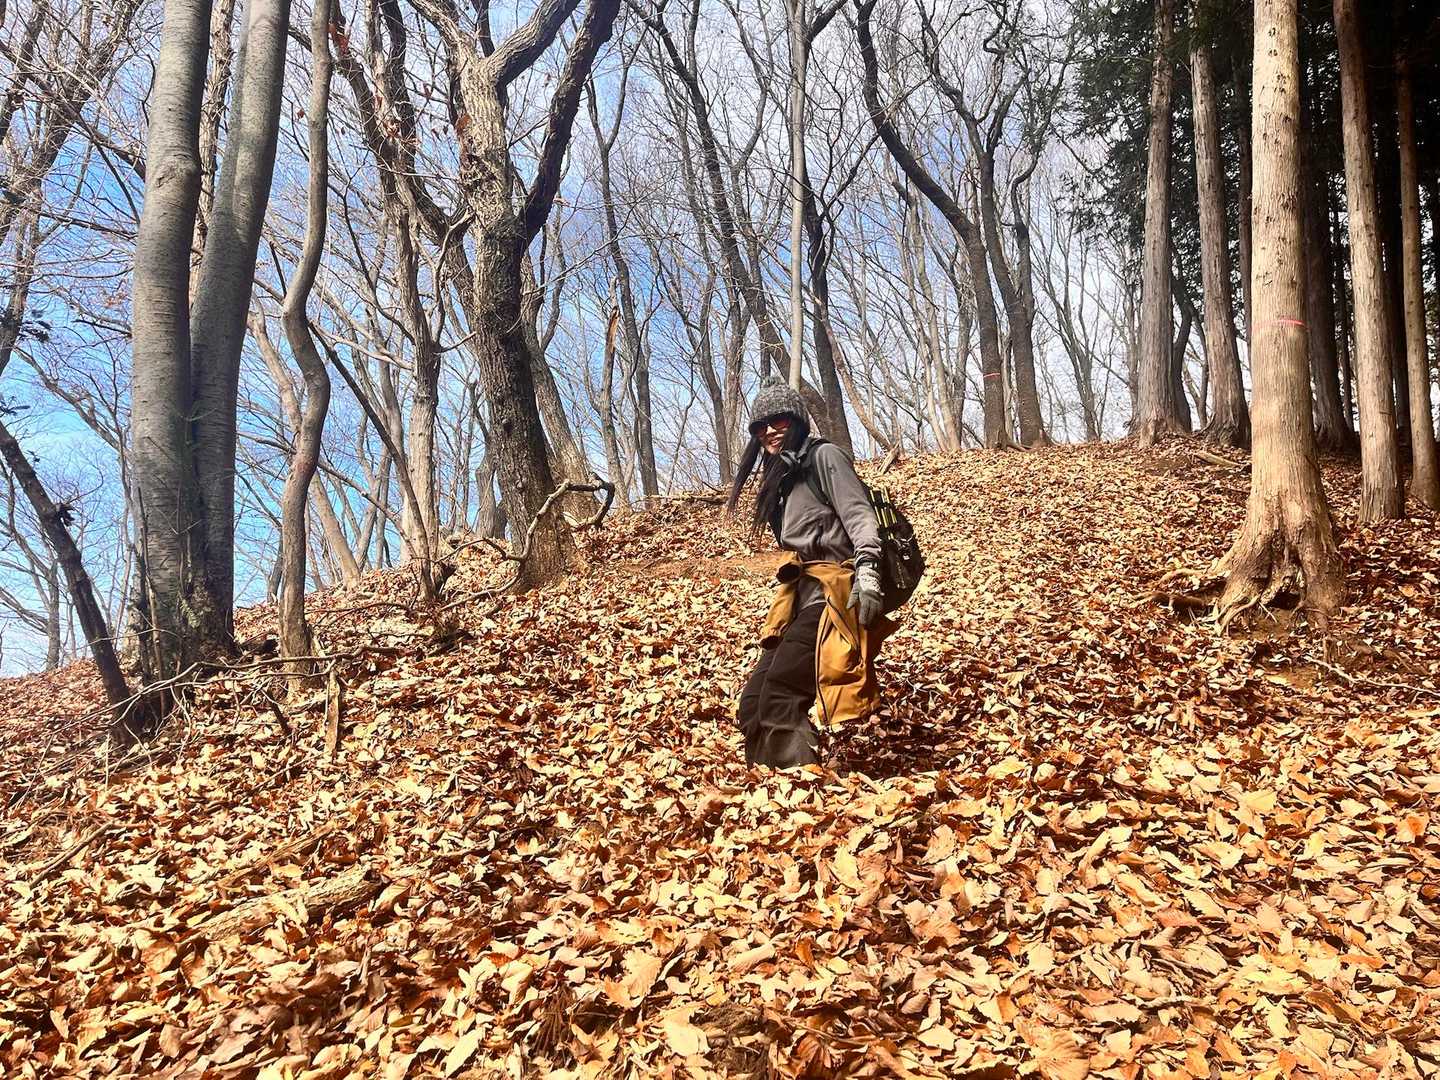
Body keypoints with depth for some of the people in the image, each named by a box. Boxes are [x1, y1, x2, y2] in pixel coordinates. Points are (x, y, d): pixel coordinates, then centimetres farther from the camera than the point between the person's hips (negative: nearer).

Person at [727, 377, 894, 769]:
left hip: (832, 592, -9)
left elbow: (858, 513, -11)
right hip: (802, 592, 9)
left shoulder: (823, 456, 1)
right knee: (752, 706, 0)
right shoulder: (779, 475, 24)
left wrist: (867, 569, -25)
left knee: (778, 698, -23)